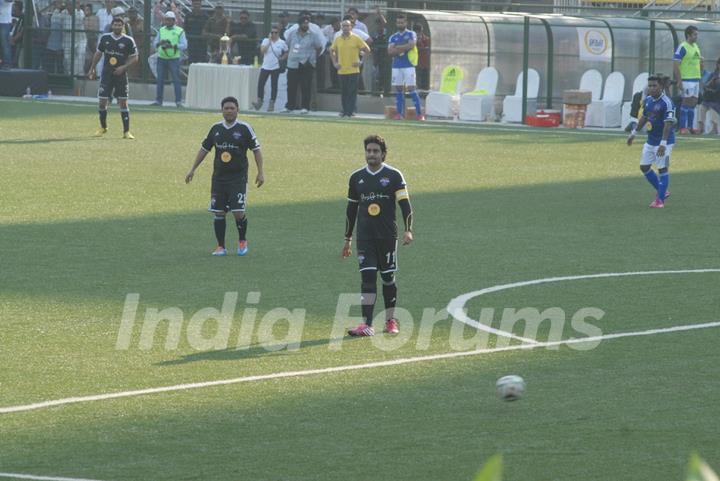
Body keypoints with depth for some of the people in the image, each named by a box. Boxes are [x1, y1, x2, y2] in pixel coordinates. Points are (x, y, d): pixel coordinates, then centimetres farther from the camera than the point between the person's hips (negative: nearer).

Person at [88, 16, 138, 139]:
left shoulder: (128, 41, -5)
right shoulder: (104, 38, 2)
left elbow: (134, 58, 0)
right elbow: (98, 53, 14)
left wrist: (123, 67, -14)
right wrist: (92, 69, 14)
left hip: (121, 74, -2)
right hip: (106, 73, 2)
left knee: (123, 102, -4)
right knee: (102, 101, -1)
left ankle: (126, 131, 0)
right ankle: (103, 127, 20)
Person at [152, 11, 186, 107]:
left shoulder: (179, 31, 2)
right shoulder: (161, 30, 15)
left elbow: (184, 45, -5)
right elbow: (155, 43, 13)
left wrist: (172, 46, -17)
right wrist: (160, 43, -10)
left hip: (174, 59, -4)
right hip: (161, 58, 4)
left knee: (176, 80, -6)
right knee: (160, 80, 4)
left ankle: (179, 101, -3)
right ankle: (158, 100, 9)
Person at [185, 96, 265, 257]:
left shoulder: (245, 128, -3)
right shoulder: (216, 129, 7)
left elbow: (256, 150, 0)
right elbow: (204, 149, 16)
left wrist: (260, 172, -6)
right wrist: (193, 169, 13)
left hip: (238, 178, -4)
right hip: (219, 177, 4)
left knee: (238, 212, -10)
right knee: (218, 213, 1)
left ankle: (242, 241, 15)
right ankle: (221, 247, 11)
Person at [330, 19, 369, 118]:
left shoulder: (356, 39, -2)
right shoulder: (338, 40, 8)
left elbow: (367, 50, 2)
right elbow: (332, 51, 22)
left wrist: (360, 60, -3)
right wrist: (334, 62, 11)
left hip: (353, 70, -4)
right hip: (342, 71, 4)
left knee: (352, 92, -7)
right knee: (344, 93, 7)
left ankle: (351, 111, -6)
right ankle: (345, 110, 15)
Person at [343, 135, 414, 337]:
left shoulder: (394, 176, -1)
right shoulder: (356, 177, 8)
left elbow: (405, 204, -6)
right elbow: (351, 209, 15)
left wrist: (408, 230, -19)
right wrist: (347, 239, 16)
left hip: (387, 236, -1)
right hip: (365, 237, 1)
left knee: (388, 278, 7)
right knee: (368, 278, -9)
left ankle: (390, 321, 22)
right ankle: (366, 325, -15)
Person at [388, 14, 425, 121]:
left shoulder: (411, 34, 3)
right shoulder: (393, 37, 13)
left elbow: (411, 45, -15)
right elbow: (390, 51, 0)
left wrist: (397, 48, -8)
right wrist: (404, 48, -10)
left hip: (408, 65, -4)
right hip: (396, 66, 4)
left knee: (411, 88, -9)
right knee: (398, 89, 4)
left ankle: (419, 113, -10)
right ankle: (400, 113, 7)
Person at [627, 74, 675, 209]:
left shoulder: (666, 103, -19)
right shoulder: (648, 100, 6)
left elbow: (668, 124, -23)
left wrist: (663, 144, -29)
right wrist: (634, 133, 27)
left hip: (664, 142, -8)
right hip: (650, 141, 8)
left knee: (662, 169, -5)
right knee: (644, 167, 11)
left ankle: (660, 199, 5)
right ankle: (662, 191, 26)